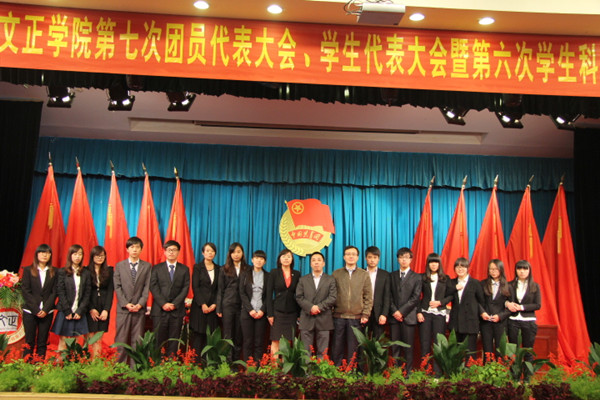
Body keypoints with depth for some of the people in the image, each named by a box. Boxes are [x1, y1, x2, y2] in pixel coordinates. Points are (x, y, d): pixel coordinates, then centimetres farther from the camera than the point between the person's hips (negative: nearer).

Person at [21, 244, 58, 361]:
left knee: (42, 342, 2)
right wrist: (36, 309, -10)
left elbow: (54, 292, 2)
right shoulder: (28, 270, 4)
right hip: (30, 311, -1)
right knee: (29, 341, 0)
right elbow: (25, 291, -2)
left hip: (47, 312, 1)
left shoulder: (54, 272, 7)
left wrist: (45, 309, -10)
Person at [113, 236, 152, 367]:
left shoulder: (147, 266, 7)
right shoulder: (119, 266, 8)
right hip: (123, 308, 0)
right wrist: (126, 304, -9)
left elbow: (147, 287, 1)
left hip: (139, 309, 0)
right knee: (121, 340, 1)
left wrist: (140, 304, -11)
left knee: (137, 340, 2)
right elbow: (117, 287, 2)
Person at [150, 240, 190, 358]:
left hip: (177, 310, 1)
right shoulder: (156, 268, 10)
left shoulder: (184, 269, 11)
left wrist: (174, 304, -9)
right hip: (159, 310, -1)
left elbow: (185, 288, 2)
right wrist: (163, 304, -11)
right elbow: (153, 287, 0)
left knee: (174, 340, 1)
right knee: (158, 340, -1)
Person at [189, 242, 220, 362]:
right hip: (199, 306, -2)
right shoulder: (198, 267, 3)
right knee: (198, 336, -3)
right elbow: (195, 287, -4)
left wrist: (214, 304, -5)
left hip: (213, 307, 2)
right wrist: (203, 304, -12)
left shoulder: (218, 269, 12)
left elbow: (219, 289, 8)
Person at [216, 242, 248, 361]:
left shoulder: (248, 269, 7)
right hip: (228, 305, 0)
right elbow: (220, 290, 7)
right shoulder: (224, 270, 8)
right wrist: (219, 309, 1)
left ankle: (236, 360, 11)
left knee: (239, 336, 4)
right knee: (228, 335, 0)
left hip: (242, 306, 0)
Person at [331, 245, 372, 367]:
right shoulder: (336, 274, 8)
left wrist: (365, 314, -3)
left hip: (356, 317, 0)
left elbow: (368, 297, 5)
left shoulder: (364, 274, 7)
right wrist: (330, 311, 0)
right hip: (339, 316, 0)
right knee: (337, 347, 4)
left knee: (353, 349, 3)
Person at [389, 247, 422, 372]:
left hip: (408, 316, -2)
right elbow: (389, 296, 8)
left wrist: (402, 312, -10)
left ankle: (408, 372, 5)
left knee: (408, 346, -2)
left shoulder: (417, 277, 5)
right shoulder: (392, 276, 14)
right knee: (394, 346, 2)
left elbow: (415, 298, -3)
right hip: (394, 316, 2)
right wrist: (394, 311, -6)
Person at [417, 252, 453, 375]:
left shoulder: (445, 279, 7)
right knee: (425, 343, 0)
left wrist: (440, 302, -8)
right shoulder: (422, 278, 4)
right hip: (425, 313, 0)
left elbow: (450, 295, 8)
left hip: (439, 314, 0)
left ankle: (438, 372, 6)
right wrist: (418, 312, -5)